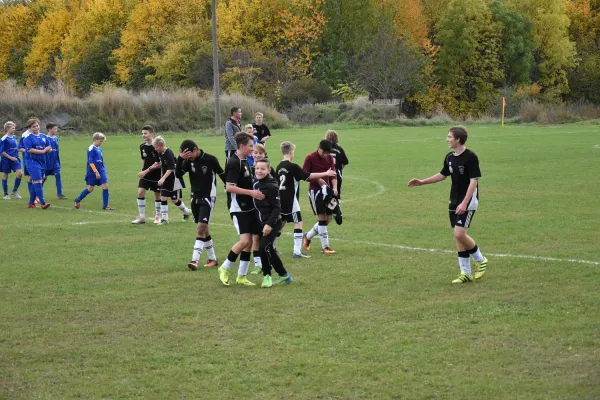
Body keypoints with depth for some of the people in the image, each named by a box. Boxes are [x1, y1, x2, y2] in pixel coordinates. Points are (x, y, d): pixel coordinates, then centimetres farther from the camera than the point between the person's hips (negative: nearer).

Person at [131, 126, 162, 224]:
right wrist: (143, 171, 12)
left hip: (156, 175, -5)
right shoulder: (142, 146, 3)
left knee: (157, 195, 6)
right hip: (145, 174, 5)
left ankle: (157, 216, 22)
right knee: (140, 192, -7)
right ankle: (141, 217, 0)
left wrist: (147, 170, -21)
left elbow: (160, 163, -17)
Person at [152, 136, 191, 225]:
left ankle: (187, 212, 27)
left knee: (175, 200, 4)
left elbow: (171, 168, -27)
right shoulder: (160, 153, 1)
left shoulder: (169, 153, -23)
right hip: (165, 180, 7)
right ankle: (164, 219, 3)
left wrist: (163, 178, -32)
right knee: (163, 198, -2)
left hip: (173, 180, -7)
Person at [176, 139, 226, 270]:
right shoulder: (188, 161, -1)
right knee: (203, 229, 11)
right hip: (195, 198, 6)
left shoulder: (210, 159, -14)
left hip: (208, 198, -6)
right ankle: (212, 259, 22)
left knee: (201, 227, -15)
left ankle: (195, 260, -20)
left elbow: (222, 175, -4)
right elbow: (178, 174, -9)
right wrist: (180, 159, -21)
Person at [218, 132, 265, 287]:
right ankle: (225, 268, 1)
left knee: (249, 241, 7)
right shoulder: (234, 163, -17)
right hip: (238, 208, -9)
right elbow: (229, 187, -23)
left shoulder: (244, 161, 11)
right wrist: (251, 192, -25)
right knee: (245, 240, -16)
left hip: (248, 207, 9)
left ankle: (241, 276, 14)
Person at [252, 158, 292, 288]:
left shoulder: (271, 186, -18)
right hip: (262, 222, 8)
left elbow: (277, 207, -18)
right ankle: (284, 275, 23)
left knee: (264, 247, -15)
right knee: (269, 249, 11)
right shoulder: (256, 183, 6)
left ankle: (267, 276, 2)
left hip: (272, 223, -8)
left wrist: (269, 224, -24)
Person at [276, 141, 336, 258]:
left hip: (281, 199, 8)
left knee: (281, 223, 19)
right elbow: (308, 176, -12)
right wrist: (325, 174, -3)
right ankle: (297, 251, -10)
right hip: (291, 200, -8)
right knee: (298, 222, -4)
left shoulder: (279, 167, 7)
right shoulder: (293, 167, -15)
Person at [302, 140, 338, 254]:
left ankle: (308, 236, 28)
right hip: (315, 190, -6)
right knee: (322, 218, -10)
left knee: (327, 219, 8)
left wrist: (334, 188, -6)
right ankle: (325, 247, -6)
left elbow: (333, 174, 10)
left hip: (327, 190, 6)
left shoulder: (329, 158, 7)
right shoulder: (310, 158, -10)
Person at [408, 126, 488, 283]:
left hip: (468, 202, -8)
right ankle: (466, 273, 12)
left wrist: (464, 203, -25)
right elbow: (443, 175, 23)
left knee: (459, 234, -17)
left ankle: (480, 260, 6)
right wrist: (422, 182, 17)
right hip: (454, 202, 8)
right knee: (458, 236, 6)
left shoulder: (470, 157, -16)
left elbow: (474, 181, -19)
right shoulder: (450, 157, 7)